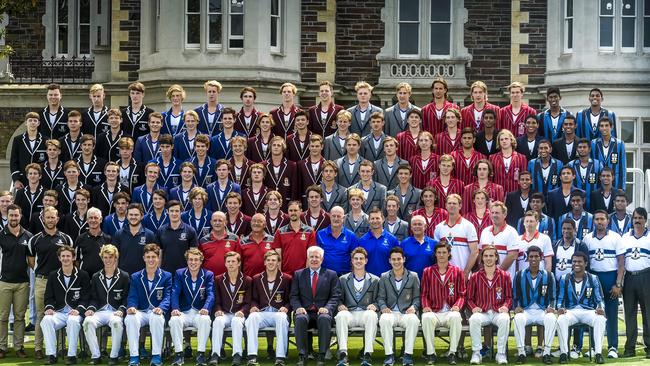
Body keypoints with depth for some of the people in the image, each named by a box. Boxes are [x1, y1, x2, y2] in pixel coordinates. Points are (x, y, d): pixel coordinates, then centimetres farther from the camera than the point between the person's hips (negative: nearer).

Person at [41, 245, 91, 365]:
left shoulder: (82, 275, 7)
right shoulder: (53, 275, 17)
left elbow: (86, 297, 3)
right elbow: (48, 297, 16)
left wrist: (79, 310, -14)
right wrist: (49, 308, -4)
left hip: (75, 312, -3)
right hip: (58, 312, 3)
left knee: (73, 321, -38)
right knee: (46, 320, -30)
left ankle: (72, 355, -28)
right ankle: (51, 355, -25)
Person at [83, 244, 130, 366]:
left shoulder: (124, 276, 8)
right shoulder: (96, 277, 18)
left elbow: (126, 298, 5)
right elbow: (93, 298, 18)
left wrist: (121, 310, -12)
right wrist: (91, 308, -2)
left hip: (115, 311, -3)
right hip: (100, 311, 3)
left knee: (116, 322, -39)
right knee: (88, 321, -31)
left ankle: (114, 356, -24)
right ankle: (95, 356, -22)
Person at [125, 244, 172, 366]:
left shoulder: (166, 276, 11)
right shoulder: (135, 277, 16)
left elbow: (167, 297, -1)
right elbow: (132, 297, 6)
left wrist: (161, 308, -24)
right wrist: (131, 307, -19)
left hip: (157, 312, -2)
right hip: (141, 312, 2)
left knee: (156, 318, -38)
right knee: (130, 318, -34)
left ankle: (156, 356, -31)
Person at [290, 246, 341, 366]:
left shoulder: (331, 275, 14)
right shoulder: (298, 274, 18)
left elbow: (335, 296, 5)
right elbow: (294, 296, 10)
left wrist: (327, 308, -14)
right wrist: (298, 307, -11)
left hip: (322, 312, -1)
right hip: (305, 312, 1)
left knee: (324, 319, -36)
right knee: (300, 319, -35)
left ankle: (322, 356, -32)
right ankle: (302, 356, -29)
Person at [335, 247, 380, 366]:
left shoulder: (374, 280, 17)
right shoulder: (343, 279, 20)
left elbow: (378, 300, 13)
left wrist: (374, 306, -10)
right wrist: (340, 305, -7)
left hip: (366, 313, -1)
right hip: (349, 313, 1)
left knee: (372, 315, -38)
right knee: (341, 315, -36)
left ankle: (368, 354, -42)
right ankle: (343, 354, -42)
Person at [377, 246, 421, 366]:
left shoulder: (413, 276, 11)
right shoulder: (384, 277, 14)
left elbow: (417, 297, 10)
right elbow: (381, 297, 12)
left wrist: (414, 307, -10)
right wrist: (383, 307, -9)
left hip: (407, 313, 0)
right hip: (391, 312, 1)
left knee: (414, 320, -36)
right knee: (384, 319, -36)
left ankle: (408, 355, -28)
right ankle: (389, 355, -30)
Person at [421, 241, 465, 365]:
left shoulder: (457, 271, 12)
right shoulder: (427, 271, 13)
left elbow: (462, 294, 9)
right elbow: (424, 294, 12)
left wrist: (457, 306, -10)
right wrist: (426, 306, -7)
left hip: (450, 312, 0)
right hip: (433, 312, 1)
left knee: (456, 317, -36)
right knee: (426, 318, -34)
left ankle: (452, 353, -24)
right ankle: (431, 353, -24)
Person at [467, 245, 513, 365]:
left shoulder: (504, 276, 9)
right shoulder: (475, 277, 9)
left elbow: (509, 297, 12)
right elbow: (469, 298, 12)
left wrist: (506, 306, -9)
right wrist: (473, 308, -8)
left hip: (498, 312, 0)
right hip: (482, 313, 0)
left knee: (504, 319, -36)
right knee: (474, 319, -35)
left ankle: (501, 353, -24)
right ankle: (476, 353, -24)